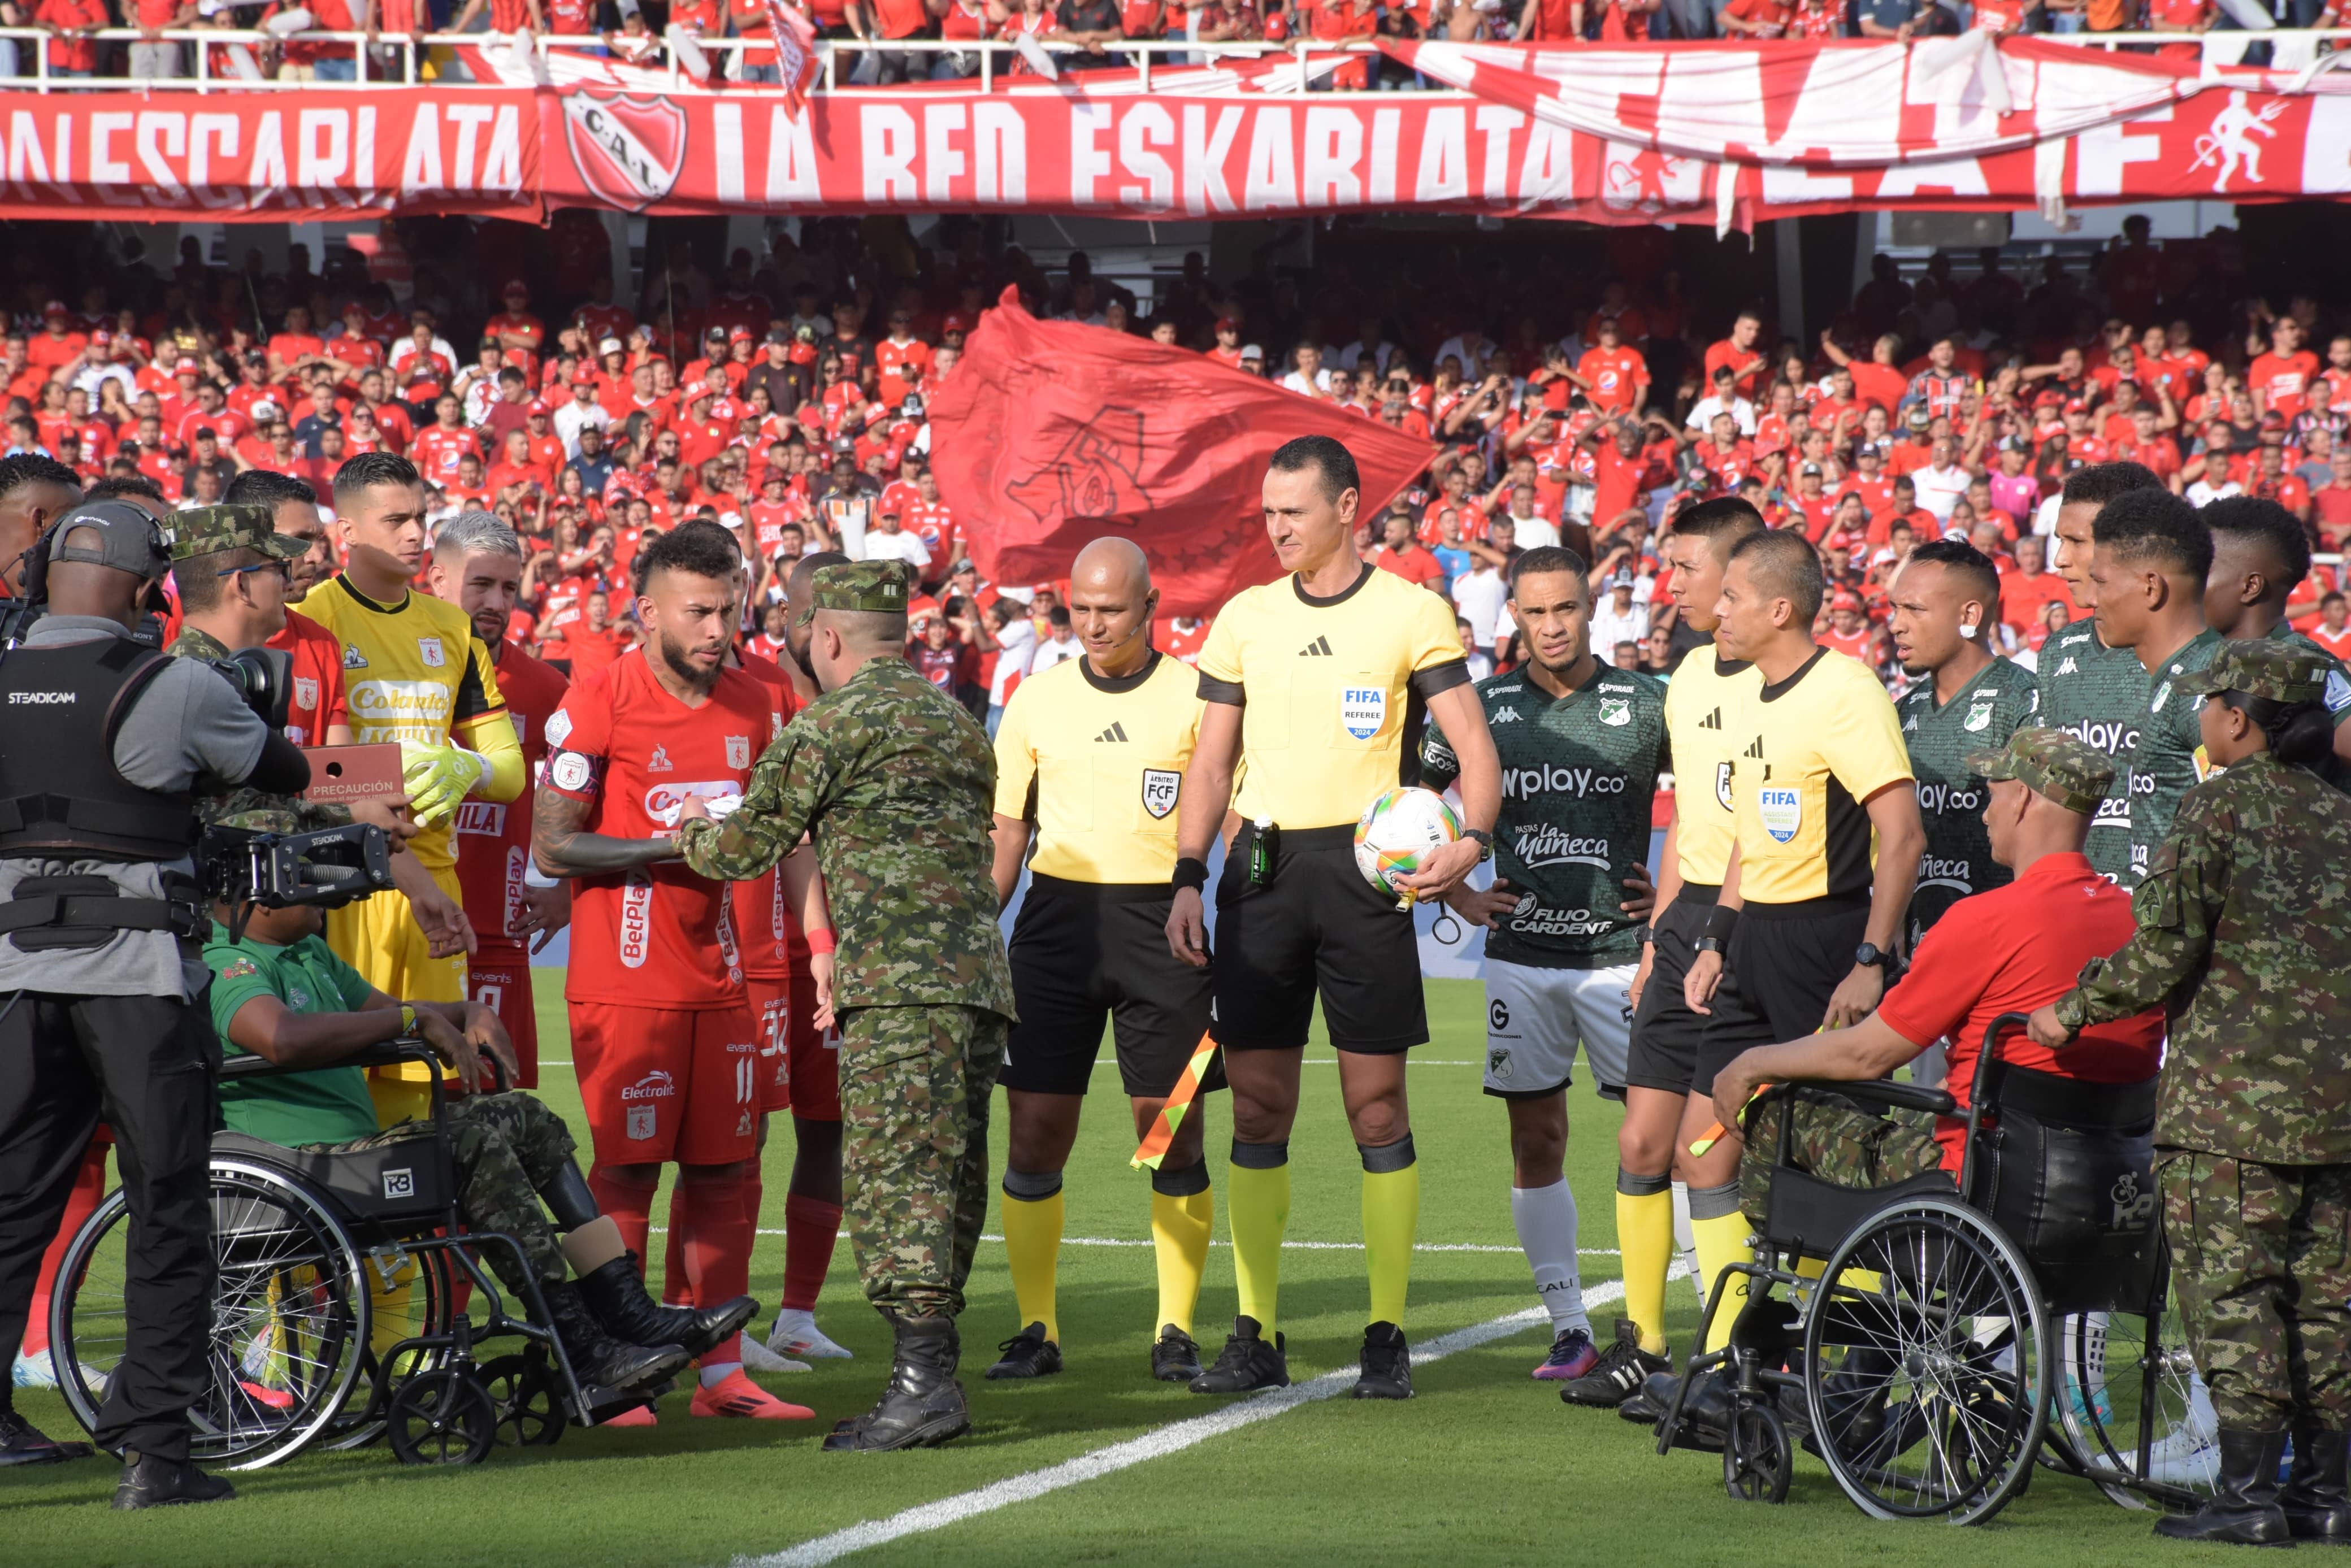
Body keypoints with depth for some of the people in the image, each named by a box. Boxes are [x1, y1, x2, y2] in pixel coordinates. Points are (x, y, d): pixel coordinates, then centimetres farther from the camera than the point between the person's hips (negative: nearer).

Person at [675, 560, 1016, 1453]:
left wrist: (690, 836, 25)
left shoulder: (839, 720, -1)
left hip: (903, 985, -8)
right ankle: (933, 1375, 10)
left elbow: (749, 843, 1)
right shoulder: (956, 720, 24)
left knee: (894, 1177, -12)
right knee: (948, 1185, 9)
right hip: (981, 974, 8)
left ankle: (923, 1378, -21)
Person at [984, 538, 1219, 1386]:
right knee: (1036, 1128, -1)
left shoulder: (1194, 696, 1)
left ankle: (1175, 1330, 7)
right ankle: (1035, 1329, 8)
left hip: (1164, 924, -2)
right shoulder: (1036, 698, 9)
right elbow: (1004, 832, 14)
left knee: (1176, 1133, -2)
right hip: (1058, 914, 2)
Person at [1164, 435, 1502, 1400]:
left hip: (1363, 867, -3)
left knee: (1376, 1105, -2)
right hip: (1262, 864, 4)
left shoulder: (1411, 613, -1)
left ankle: (1387, 1337, 3)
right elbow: (1213, 759, 15)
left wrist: (1472, 838, -20)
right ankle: (1256, 1336, 7)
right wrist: (1188, 877, 6)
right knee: (1258, 1103, 2)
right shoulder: (1244, 618, 11)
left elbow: (1474, 746, -2)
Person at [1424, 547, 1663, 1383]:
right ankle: (1569, 1327, 10)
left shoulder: (1647, 705, -1)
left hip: (1621, 948, -3)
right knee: (1536, 1142, 3)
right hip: (1521, 953, 3)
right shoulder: (1485, 706, 5)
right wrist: (1458, 896, 9)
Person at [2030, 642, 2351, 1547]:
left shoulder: (2220, 806, -7)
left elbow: (2165, 948, -11)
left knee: (2230, 1287, -3)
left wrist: (2074, 1010, 0)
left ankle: (2248, 1490, -6)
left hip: (2236, 1096, -6)